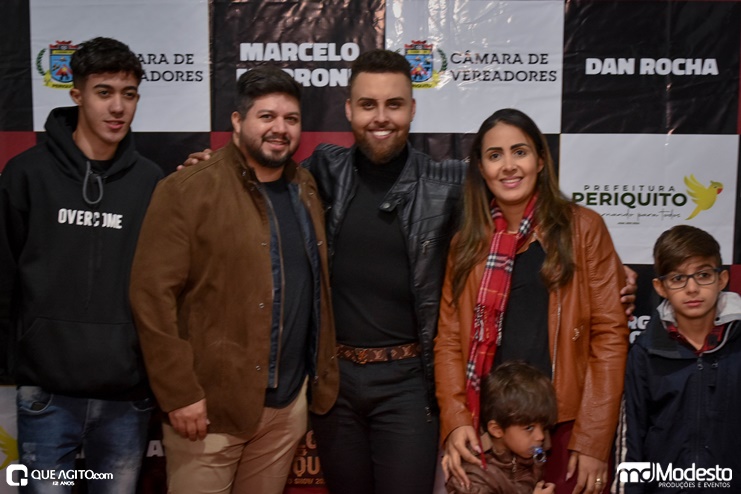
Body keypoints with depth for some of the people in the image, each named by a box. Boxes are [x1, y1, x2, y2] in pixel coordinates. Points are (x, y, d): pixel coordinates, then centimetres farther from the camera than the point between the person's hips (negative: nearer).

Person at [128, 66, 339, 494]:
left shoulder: (307, 190, 9)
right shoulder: (187, 191, -10)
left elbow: (318, 289, 12)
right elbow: (153, 295, -14)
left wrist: (323, 375, 8)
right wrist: (180, 392, -15)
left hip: (288, 403, 5)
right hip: (210, 404, -5)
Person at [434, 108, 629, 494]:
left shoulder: (583, 228, -3)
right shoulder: (467, 243, 5)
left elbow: (609, 333, -6)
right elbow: (449, 340, 4)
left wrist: (593, 439, -10)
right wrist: (455, 420, -9)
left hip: (565, 427, -2)